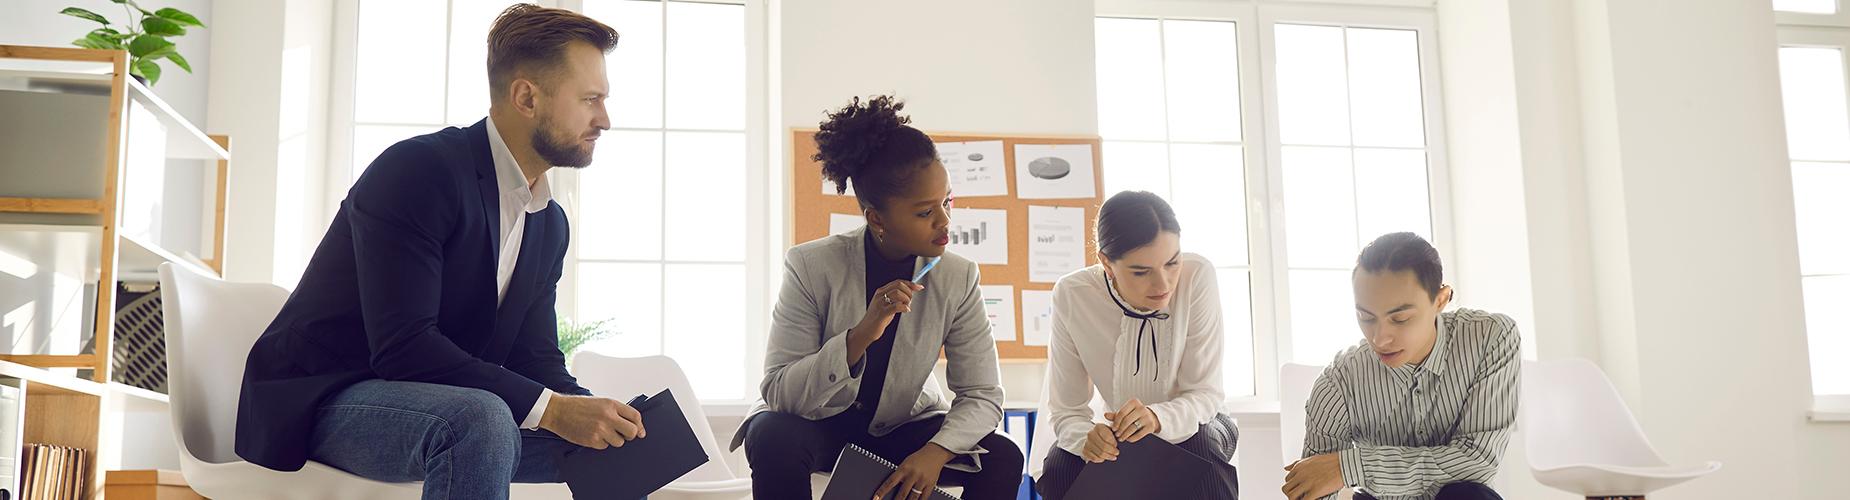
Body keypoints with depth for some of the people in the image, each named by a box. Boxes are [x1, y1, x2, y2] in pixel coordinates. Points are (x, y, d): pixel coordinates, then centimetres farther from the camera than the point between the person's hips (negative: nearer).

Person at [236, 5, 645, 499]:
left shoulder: (550, 223, 8)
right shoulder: (417, 169, -19)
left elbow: (536, 357, 7)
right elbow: (402, 346, -27)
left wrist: (599, 416, -13)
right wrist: (550, 408, -30)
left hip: (450, 410, 8)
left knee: (618, 451, -3)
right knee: (481, 419, -36)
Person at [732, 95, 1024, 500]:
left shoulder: (957, 279, -14)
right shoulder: (812, 266, -21)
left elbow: (982, 394, -11)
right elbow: (778, 394, -24)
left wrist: (936, 451, -32)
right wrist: (859, 337, -39)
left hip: (902, 430, 2)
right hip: (817, 426, -2)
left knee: (1003, 460, -21)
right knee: (772, 437, -34)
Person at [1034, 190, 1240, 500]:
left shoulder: (1197, 277, -25)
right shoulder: (1072, 296, -23)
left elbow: (1206, 393, -21)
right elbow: (1067, 409, -18)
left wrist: (1159, 417, -43)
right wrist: (1086, 437, -43)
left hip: (1188, 428, -1)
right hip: (1117, 431, 1)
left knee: (1203, 450, -34)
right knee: (1058, 471, -28)